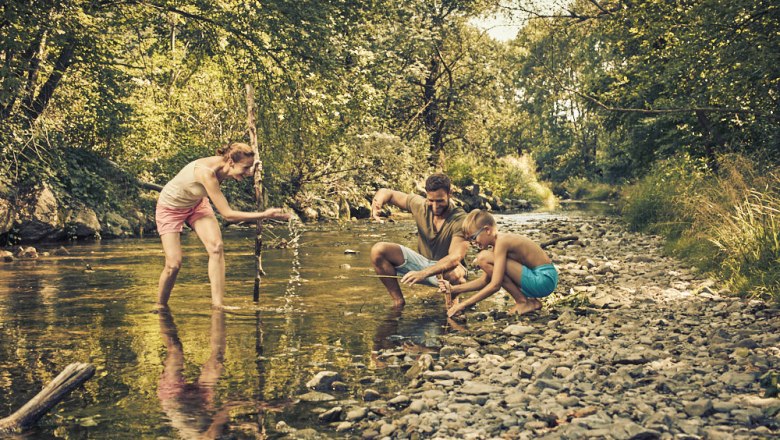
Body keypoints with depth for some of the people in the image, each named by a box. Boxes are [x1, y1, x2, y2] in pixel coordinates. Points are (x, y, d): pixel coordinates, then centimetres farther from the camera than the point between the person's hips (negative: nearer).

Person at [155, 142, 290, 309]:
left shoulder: (224, 166, -21)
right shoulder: (206, 172, -42)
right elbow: (227, 214, -40)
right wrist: (264, 215, -39)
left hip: (196, 204, 6)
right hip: (170, 208, -6)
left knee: (216, 247, -15)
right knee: (174, 264, -11)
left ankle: (218, 304, -15)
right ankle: (160, 306, 14)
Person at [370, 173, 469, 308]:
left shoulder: (460, 220, -23)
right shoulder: (420, 205, -10)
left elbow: (455, 258, -34)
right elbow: (387, 193, 1)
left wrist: (423, 273, -47)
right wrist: (377, 202, -25)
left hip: (445, 268, -4)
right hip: (422, 261, 4)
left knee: (455, 273, -43)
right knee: (378, 250, -16)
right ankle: (398, 301, -2)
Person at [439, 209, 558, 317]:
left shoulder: (501, 242, -16)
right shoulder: (500, 240, 13)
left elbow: (495, 285, -21)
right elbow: (485, 280, 15)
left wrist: (463, 305, -17)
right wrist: (455, 289, 6)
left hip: (544, 279, -10)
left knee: (484, 258, -16)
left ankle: (523, 302, -7)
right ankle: (531, 301, 16)